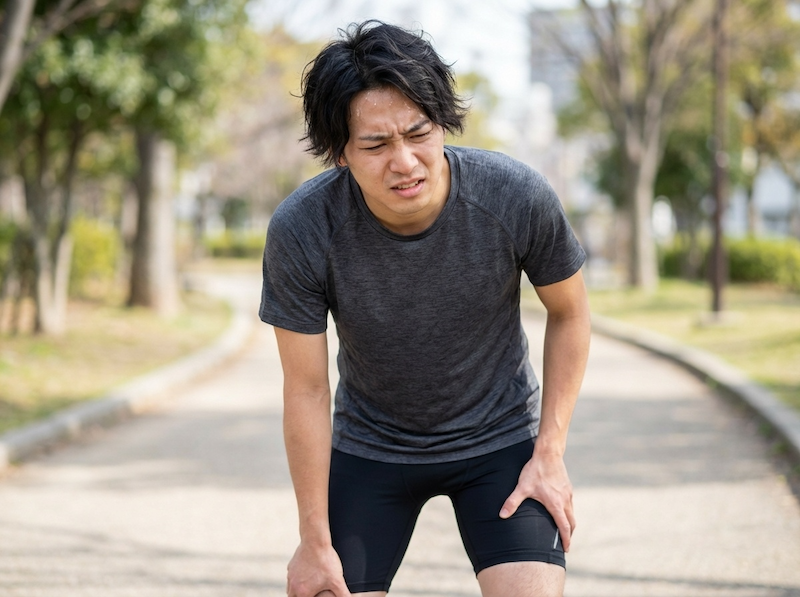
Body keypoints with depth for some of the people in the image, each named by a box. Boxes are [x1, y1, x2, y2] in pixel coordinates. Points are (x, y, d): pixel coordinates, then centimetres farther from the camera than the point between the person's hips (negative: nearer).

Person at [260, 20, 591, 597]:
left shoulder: (518, 197, -25)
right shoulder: (300, 230, -25)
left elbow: (569, 313, -5)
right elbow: (306, 389, -15)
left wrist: (550, 453, -8)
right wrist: (315, 541, -9)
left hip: (500, 437, 0)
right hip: (369, 446, 1)